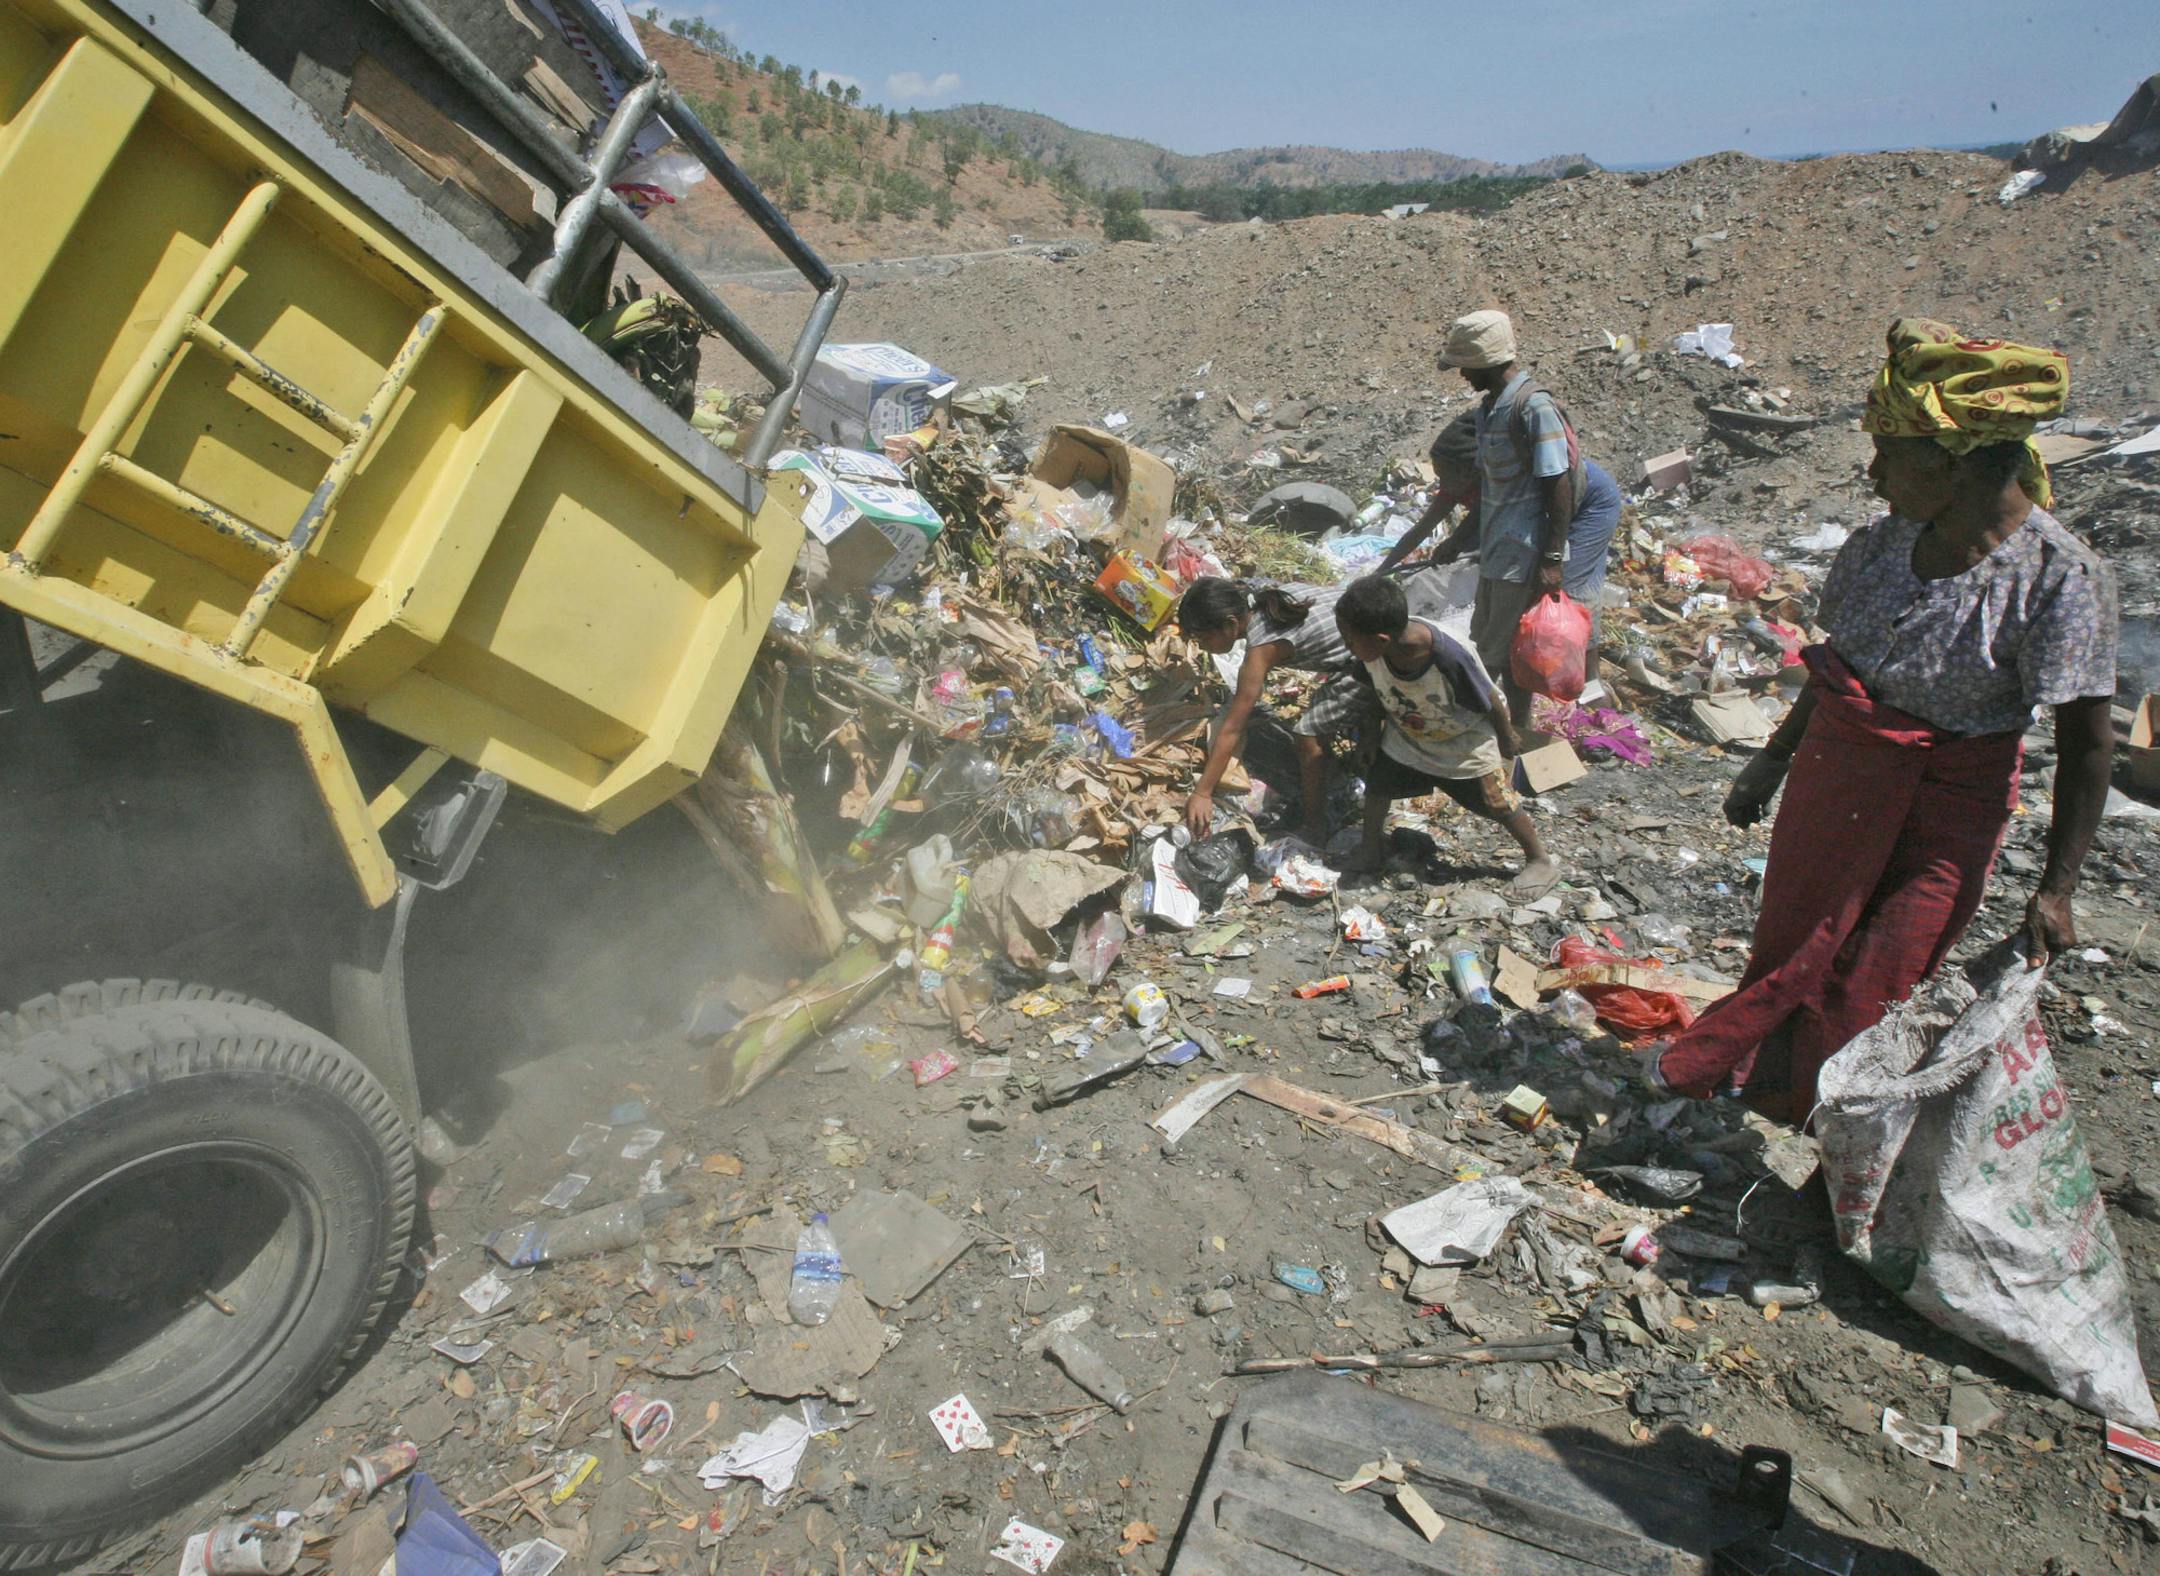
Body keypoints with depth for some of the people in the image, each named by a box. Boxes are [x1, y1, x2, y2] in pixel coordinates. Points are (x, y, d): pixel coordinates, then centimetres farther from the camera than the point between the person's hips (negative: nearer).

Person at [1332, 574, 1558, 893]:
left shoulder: (1449, 657, -43)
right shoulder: (1373, 651, -29)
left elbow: (1490, 702, -24)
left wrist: (1506, 740, -8)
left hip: (1465, 739, -4)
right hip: (1407, 735, 4)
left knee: (1497, 802, 6)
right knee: (1377, 783, 6)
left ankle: (1540, 860, 28)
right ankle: (1371, 846, 33)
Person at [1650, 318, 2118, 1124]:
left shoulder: (2060, 576, -19)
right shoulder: (1885, 542, -4)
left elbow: (2087, 742, -15)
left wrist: (2055, 890, -16)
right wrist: (1774, 760, 18)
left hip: (1947, 805, -4)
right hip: (1835, 767, 4)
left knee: (1873, 990, 6)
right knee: (1791, 943, 17)